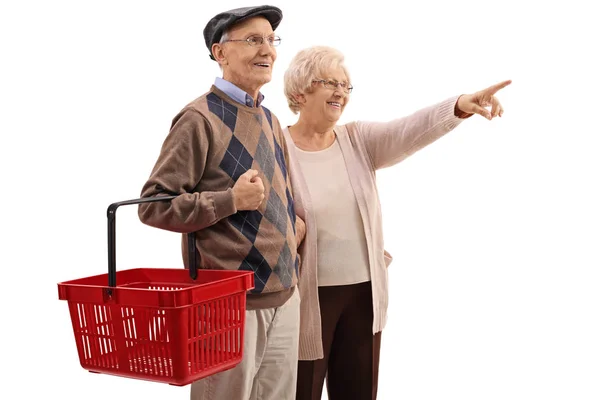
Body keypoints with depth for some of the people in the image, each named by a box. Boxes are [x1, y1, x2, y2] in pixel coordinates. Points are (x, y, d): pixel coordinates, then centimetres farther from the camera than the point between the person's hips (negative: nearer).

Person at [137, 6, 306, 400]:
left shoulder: (270, 120, 14)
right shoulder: (201, 118, -10)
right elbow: (153, 205, -13)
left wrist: (294, 221, 8)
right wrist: (231, 200, -19)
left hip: (284, 297, 7)